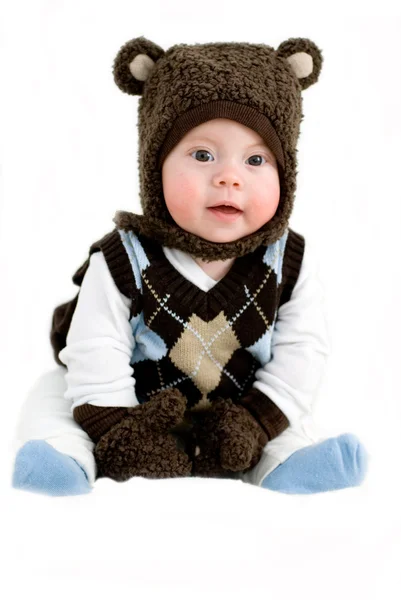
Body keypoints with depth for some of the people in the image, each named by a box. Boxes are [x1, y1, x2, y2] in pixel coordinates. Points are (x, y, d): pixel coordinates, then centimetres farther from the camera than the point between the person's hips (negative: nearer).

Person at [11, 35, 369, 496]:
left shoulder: (291, 263, -14)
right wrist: (117, 430, -24)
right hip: (138, 411, -1)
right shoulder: (121, 262, -20)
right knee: (54, 393, -11)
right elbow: (95, 356, -18)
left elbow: (301, 350, -11)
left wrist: (257, 422, -19)